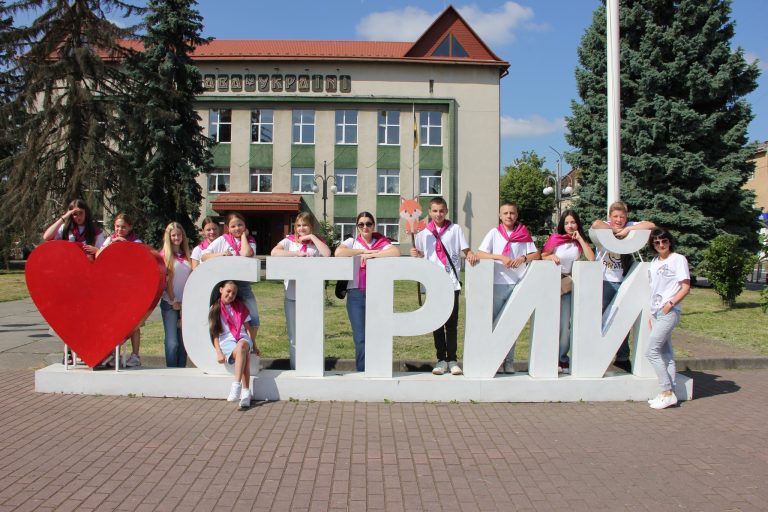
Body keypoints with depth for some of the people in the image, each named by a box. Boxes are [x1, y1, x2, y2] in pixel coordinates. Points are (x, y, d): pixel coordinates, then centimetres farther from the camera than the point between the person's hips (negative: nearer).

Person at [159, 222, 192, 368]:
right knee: (172, 342, -8)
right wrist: (173, 301, -6)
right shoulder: (164, 255, 1)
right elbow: (165, 280, -3)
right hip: (170, 304, -4)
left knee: (183, 342, 5)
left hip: (185, 304, 4)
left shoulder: (187, 256, 13)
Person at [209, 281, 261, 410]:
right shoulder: (215, 309, 8)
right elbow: (214, 333, 3)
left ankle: (236, 386, -45)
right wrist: (218, 352, -8)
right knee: (244, 354, -37)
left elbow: (248, 328, 17)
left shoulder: (240, 307, 17)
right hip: (227, 341, -2)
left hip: (243, 338, 2)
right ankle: (246, 392, -41)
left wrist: (255, 346, 13)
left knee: (241, 346, -38)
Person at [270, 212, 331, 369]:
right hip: (292, 296, 1)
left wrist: (312, 237, -5)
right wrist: (297, 253, -12)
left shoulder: (316, 243, 9)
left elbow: (327, 254, -12)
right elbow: (274, 252, -10)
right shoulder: (289, 241, 8)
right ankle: (295, 370, 17)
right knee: (294, 338, 7)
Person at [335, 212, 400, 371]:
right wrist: (363, 251, -8)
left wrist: (372, 255, -15)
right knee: (361, 339, -2)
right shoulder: (352, 242, 9)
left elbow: (396, 253, -11)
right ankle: (362, 372, 11)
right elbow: (338, 252, -11)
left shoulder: (381, 242, 8)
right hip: (356, 294, 0)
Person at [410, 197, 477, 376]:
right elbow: (422, 255, 13)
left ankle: (452, 359, 10)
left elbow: (466, 249, 5)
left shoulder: (455, 229, 6)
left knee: (452, 322, 2)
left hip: (452, 282, -1)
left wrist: (470, 255, -16)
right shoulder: (423, 232, 9)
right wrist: (416, 254, -9)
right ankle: (441, 359, 13)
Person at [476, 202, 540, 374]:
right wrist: (500, 257, -16)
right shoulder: (494, 233, 5)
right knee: (494, 322, 2)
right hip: (497, 284, -1)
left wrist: (523, 258, -13)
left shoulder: (524, 234, 9)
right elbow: (479, 254, -4)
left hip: (517, 284, 1)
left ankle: (509, 361, 12)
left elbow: (536, 255, 7)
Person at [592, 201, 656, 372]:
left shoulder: (631, 226, 3)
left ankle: (623, 358, 23)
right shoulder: (604, 227, -6)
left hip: (623, 282, 4)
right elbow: (596, 224, -29)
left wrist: (627, 229, -17)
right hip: (604, 281, -3)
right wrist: (614, 230, -17)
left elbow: (651, 225, -11)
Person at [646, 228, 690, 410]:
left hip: (669, 312, -7)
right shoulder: (654, 262, 16)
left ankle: (668, 393, -4)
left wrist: (670, 303, -19)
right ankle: (669, 392, 12)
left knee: (652, 351, -11)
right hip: (657, 313, 7)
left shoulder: (678, 259, -5)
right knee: (665, 353, 8)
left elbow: (686, 287, -9)